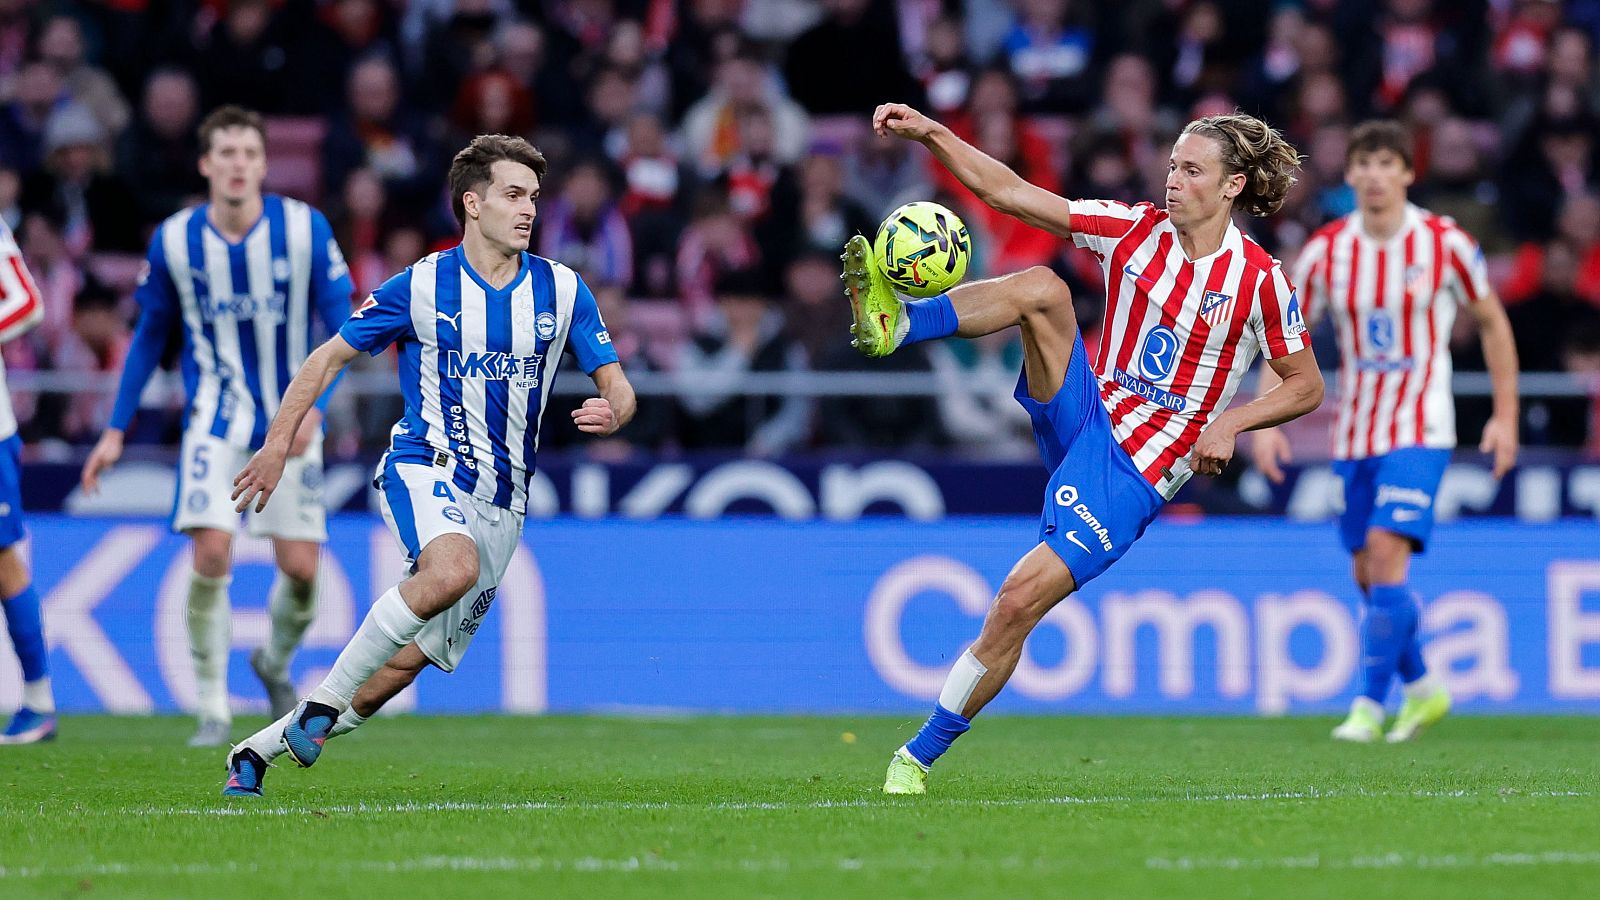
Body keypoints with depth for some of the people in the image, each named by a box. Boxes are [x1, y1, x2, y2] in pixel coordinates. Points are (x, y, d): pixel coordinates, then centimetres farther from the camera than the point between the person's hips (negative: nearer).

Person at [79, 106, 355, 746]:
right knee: (212, 553, -18)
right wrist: (115, 431, 6)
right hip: (215, 418, 0)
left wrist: (313, 404, -20)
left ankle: (275, 663, 31)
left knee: (301, 568, -3)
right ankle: (212, 710, -5)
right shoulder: (174, 240, -5)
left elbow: (341, 325, -5)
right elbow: (150, 336, 8)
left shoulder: (305, 229, -10)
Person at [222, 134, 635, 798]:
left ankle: (256, 751, 14)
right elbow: (329, 358, 6)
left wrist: (611, 413, -16)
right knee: (453, 568, -37)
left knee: (405, 665, -1)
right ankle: (323, 701, -23)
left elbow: (617, 387, 8)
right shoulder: (421, 287, -4)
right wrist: (278, 443, -1)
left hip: (501, 501, 4)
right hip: (424, 466, -4)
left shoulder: (562, 290, 4)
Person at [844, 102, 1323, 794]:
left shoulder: (1259, 281, -6)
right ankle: (893, 323, -40)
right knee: (1040, 288, -23)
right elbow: (1010, 194, -1)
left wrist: (1230, 422, -12)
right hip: (1082, 416, 4)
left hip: (1134, 475, -4)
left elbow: (1307, 384, 4)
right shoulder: (1135, 229, 2)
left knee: (1021, 600, -17)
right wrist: (930, 134, -12)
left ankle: (920, 755, -4)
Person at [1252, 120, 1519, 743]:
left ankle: (1370, 706, -14)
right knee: (1367, 573, 8)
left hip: (1420, 431, -4)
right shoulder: (1325, 251, -2)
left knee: (1386, 552, -20)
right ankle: (1421, 690, 30)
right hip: (1354, 432, 4)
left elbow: (1492, 322, 5)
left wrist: (1505, 416, 3)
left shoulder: (1446, 244, -8)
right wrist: (1266, 421, -6)